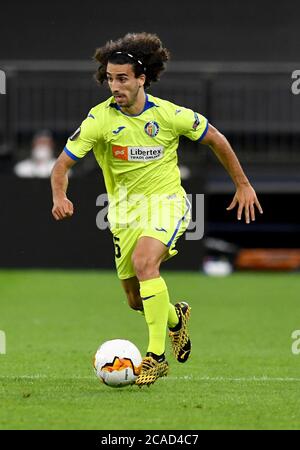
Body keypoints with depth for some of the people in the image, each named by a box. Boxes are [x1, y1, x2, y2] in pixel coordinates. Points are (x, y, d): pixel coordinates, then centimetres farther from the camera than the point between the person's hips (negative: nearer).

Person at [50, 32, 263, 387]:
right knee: (136, 300, 9)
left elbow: (215, 139, 3)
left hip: (166, 202, -3)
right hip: (124, 208, 3)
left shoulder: (170, 115, -13)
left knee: (144, 261, -32)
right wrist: (59, 196, -34)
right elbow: (62, 164, -12)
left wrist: (243, 184, 9)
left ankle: (156, 355, -29)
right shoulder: (99, 119, -13)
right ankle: (176, 317, 45)